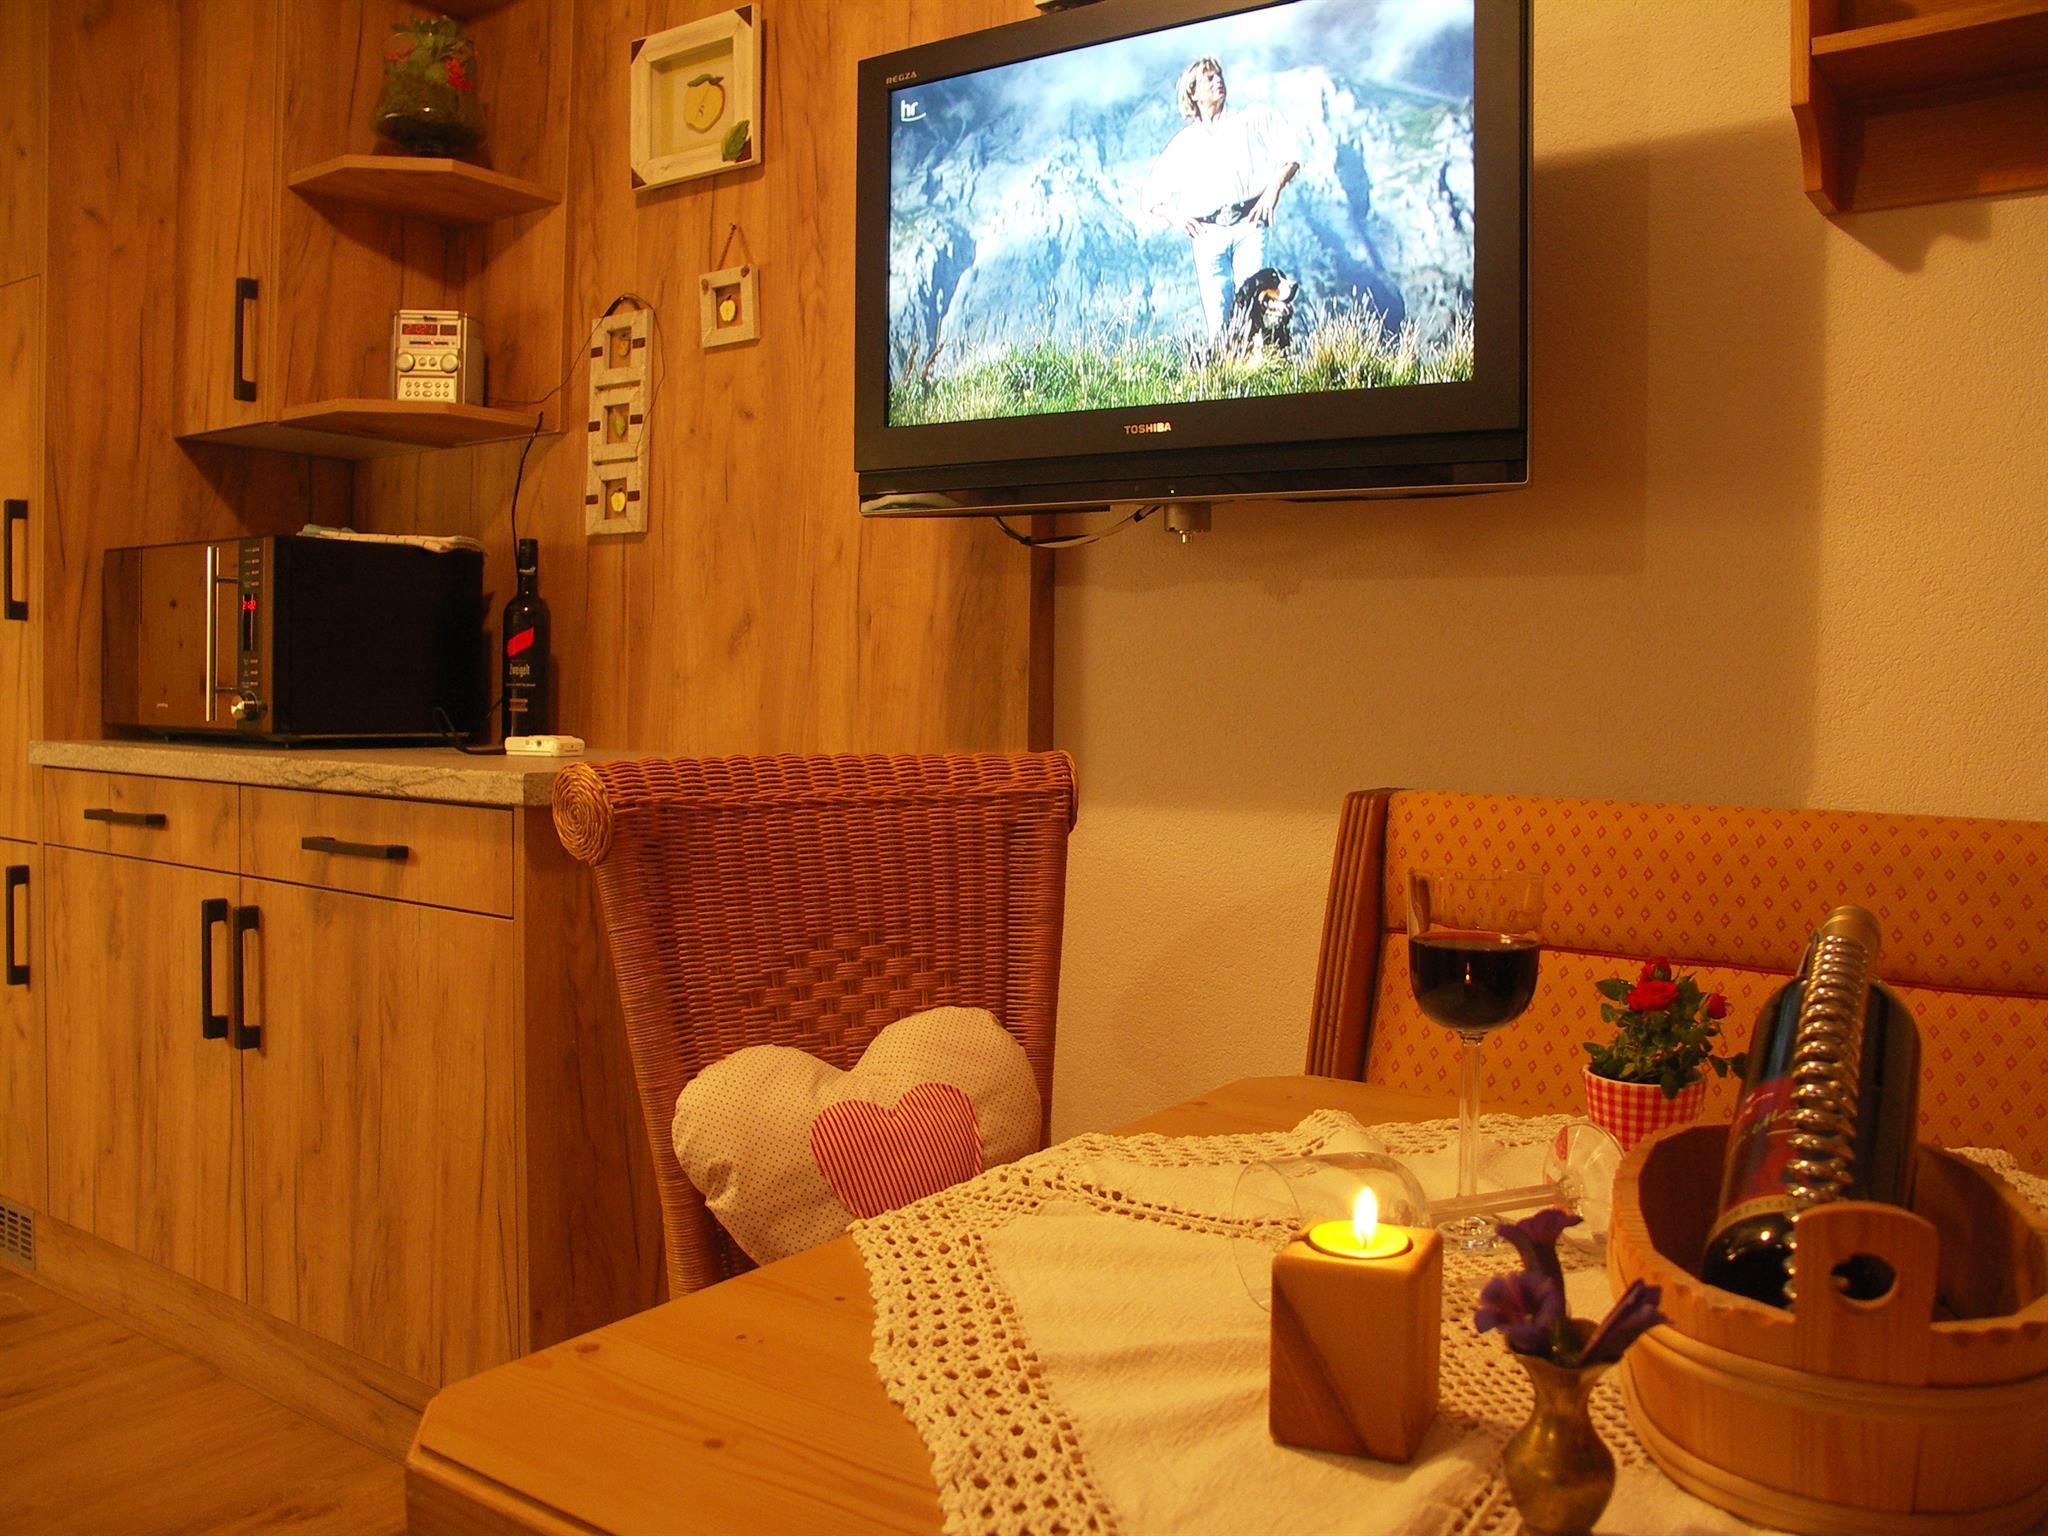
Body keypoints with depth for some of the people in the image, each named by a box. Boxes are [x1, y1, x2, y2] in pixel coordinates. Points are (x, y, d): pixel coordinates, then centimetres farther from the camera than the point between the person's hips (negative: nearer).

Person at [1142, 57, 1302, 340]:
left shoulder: (1252, 120, 20)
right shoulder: (1183, 143, 23)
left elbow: (1290, 153, 12)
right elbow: (1151, 196, 23)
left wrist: (1274, 187, -5)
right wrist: (1173, 216, 3)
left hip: (1248, 225, -1)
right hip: (1207, 234, 1)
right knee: (1217, 318, -10)